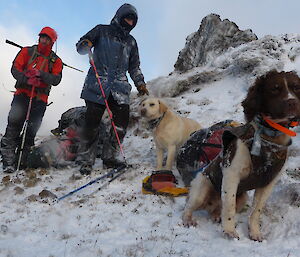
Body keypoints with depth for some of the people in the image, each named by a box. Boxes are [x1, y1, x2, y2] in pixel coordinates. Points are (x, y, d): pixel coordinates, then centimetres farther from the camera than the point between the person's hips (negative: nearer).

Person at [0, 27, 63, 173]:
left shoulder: (56, 60, 11)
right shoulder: (27, 51, 11)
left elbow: (56, 80, -2)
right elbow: (15, 69, 2)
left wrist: (41, 74, -20)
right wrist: (27, 79, -17)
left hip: (40, 97, 1)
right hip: (23, 92, -1)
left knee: (31, 130, -4)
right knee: (14, 123, -17)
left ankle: (21, 159, 5)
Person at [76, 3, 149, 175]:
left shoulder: (131, 42, 23)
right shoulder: (102, 31, 12)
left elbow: (134, 67, 25)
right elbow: (81, 45, 9)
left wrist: (140, 83, 10)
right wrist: (86, 46, -15)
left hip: (120, 86, 4)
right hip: (98, 82, -4)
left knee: (122, 121, -7)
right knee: (92, 122, -9)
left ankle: (110, 157, 4)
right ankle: (86, 161, 0)